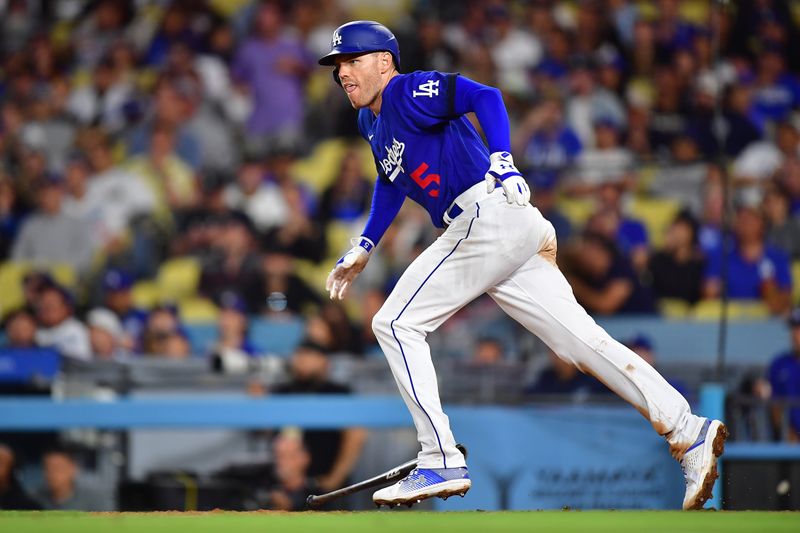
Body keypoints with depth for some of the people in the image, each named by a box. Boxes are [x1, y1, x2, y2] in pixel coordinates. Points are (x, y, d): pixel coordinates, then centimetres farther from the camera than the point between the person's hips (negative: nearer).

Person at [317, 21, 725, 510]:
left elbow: (484, 97, -18)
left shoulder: (409, 91, -3)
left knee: (397, 323, -7)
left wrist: (502, 162, -31)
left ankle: (442, 464, -10)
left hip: (491, 213, -9)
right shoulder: (373, 120, 25)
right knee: (582, 340, 2)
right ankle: (690, 432, -5)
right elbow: (393, 180, 39)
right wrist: (362, 250, 31)